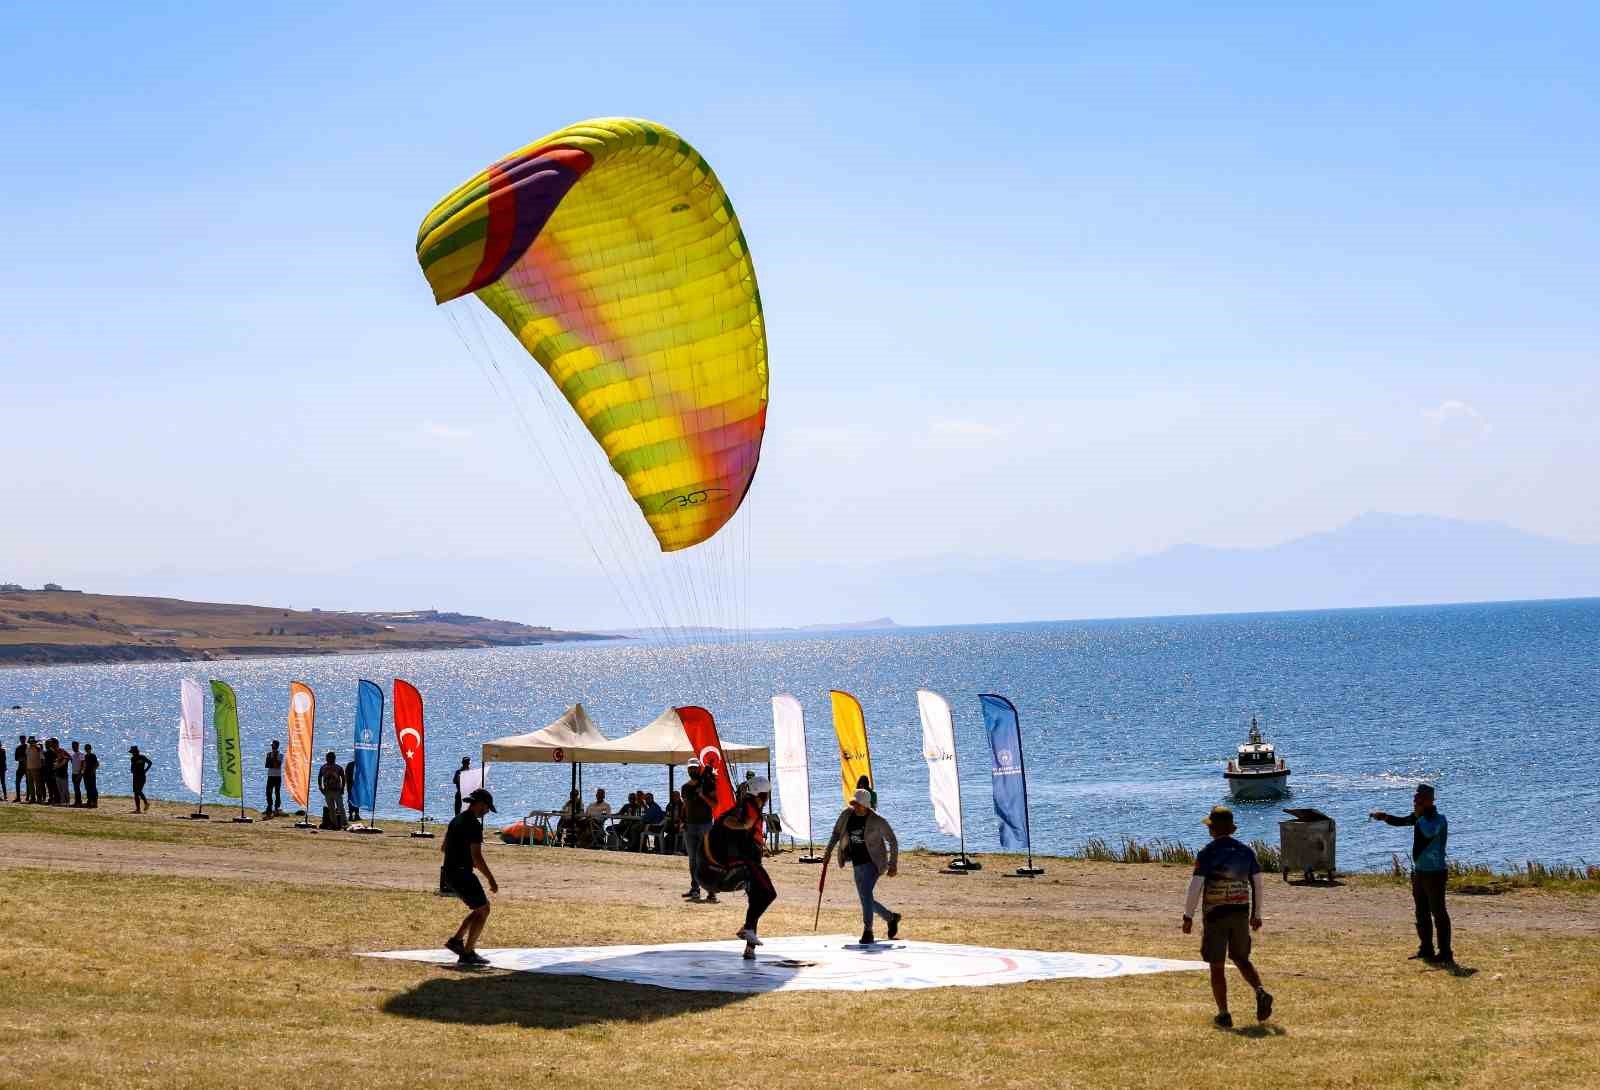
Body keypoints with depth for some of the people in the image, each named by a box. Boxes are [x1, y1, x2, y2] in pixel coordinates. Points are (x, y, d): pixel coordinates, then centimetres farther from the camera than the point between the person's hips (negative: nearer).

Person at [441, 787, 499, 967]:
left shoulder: (456, 820, 14)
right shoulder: (474, 825, -17)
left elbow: (443, 848, 23)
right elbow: (477, 858, -21)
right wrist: (491, 878, -15)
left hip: (450, 871, 10)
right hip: (462, 873, -10)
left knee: (481, 907, 19)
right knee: (483, 909, -2)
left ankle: (456, 940, 17)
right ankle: (467, 953, -3)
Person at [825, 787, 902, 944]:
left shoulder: (877, 820, -16)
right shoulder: (847, 814, -2)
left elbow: (893, 841, -7)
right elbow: (836, 833, 12)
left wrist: (893, 865, -8)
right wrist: (828, 851, 2)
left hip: (873, 862, -6)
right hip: (858, 863, 7)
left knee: (866, 893, -25)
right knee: (865, 900, 13)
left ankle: (868, 932, -22)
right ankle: (891, 917, 36)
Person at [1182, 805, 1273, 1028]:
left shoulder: (1207, 853, -11)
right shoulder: (1246, 851, 4)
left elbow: (1195, 886, -15)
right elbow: (1257, 884, 9)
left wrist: (1188, 916, -6)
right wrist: (1256, 915, 19)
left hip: (1216, 916, -4)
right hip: (1241, 914, 5)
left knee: (1217, 967, 5)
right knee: (1241, 959, 20)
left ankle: (1224, 1015, 4)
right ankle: (1261, 992, -4)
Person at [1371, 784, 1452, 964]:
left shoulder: (1438, 819, -15)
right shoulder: (1419, 817, 10)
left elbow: (1429, 832, -32)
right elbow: (1401, 821, 14)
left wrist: (1419, 815, -20)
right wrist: (1384, 817, -3)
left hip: (1435, 873, -9)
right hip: (1419, 872, 9)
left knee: (1438, 913, -7)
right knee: (1422, 913, 16)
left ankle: (1445, 954, -4)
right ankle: (1426, 949, 27)